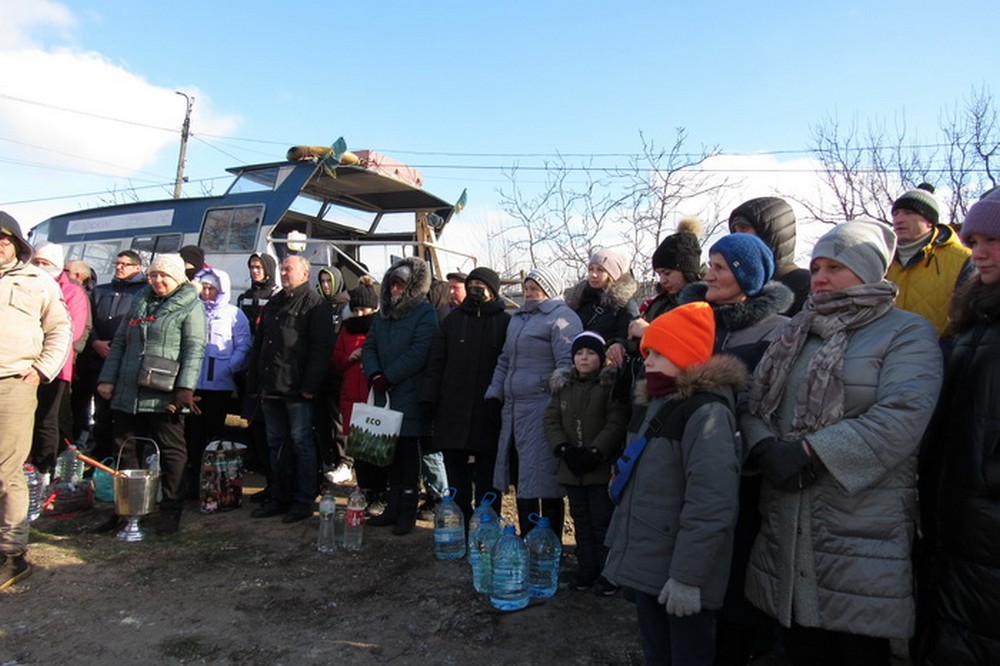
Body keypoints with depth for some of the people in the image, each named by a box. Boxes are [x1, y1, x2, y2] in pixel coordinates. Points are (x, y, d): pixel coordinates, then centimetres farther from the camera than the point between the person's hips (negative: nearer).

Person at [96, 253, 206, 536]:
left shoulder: (190, 306, -3)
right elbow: (119, 342, 18)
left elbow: (194, 349, -12)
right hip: (128, 393, 7)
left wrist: (186, 387, -20)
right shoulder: (140, 301, 16)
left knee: (172, 452, 1)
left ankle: (171, 511, 10)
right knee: (126, 449, 12)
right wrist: (107, 379, 10)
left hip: (165, 396, -6)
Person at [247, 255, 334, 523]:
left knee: (301, 443, 0)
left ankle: (304, 501, 8)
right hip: (270, 388, 8)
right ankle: (278, 498, 24)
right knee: (276, 443, 13)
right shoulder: (274, 304, 19)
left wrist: (310, 385, -19)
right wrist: (253, 381, 14)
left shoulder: (315, 304, -5)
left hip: (297, 389, -8)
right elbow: (258, 344, 21)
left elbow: (322, 347, -14)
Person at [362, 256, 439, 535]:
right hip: (384, 395, 6)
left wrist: (388, 377, -15)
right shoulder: (384, 312, 15)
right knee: (391, 452, 12)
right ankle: (394, 507, 22)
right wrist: (375, 374, -7)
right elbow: (369, 346, 11)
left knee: (408, 453, 2)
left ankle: (407, 511, 13)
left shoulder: (425, 313, -6)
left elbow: (418, 353, -16)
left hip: (409, 396, -6)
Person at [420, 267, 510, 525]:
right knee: (455, 473, 8)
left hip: (488, 414, -2)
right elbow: (436, 361, 9)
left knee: (487, 477, 5)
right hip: (452, 411, 3)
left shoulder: (505, 322, 3)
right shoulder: (454, 319, 12)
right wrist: (428, 398, 1)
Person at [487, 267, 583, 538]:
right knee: (521, 479, 14)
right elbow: (505, 360, 26)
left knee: (543, 480, -2)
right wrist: (495, 392, 17)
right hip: (513, 408, 9)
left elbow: (567, 363, -17)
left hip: (542, 409, -9)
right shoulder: (518, 317, 20)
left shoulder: (561, 317, -7)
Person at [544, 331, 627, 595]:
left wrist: (595, 453, -19)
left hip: (602, 468, -5)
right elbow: (551, 420, 4)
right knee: (581, 521, 15)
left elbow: (616, 424, -13)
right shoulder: (563, 385, 8)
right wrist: (564, 449, -10)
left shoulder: (611, 384, -6)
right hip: (571, 468, 5)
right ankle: (586, 570, 26)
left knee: (603, 522, 1)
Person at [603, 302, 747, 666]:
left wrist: (687, 575, -23)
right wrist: (617, 543, 18)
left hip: (681, 575, -8)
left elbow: (711, 503, -23)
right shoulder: (653, 403, 12)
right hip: (646, 565, 8)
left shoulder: (707, 411, -17)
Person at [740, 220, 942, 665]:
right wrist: (765, 448, -10)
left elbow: (903, 415, -18)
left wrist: (810, 453, -20)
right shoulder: (795, 335, 16)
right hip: (788, 525, 5)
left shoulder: (907, 333, -2)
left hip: (862, 535, -5)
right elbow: (752, 402, 10)